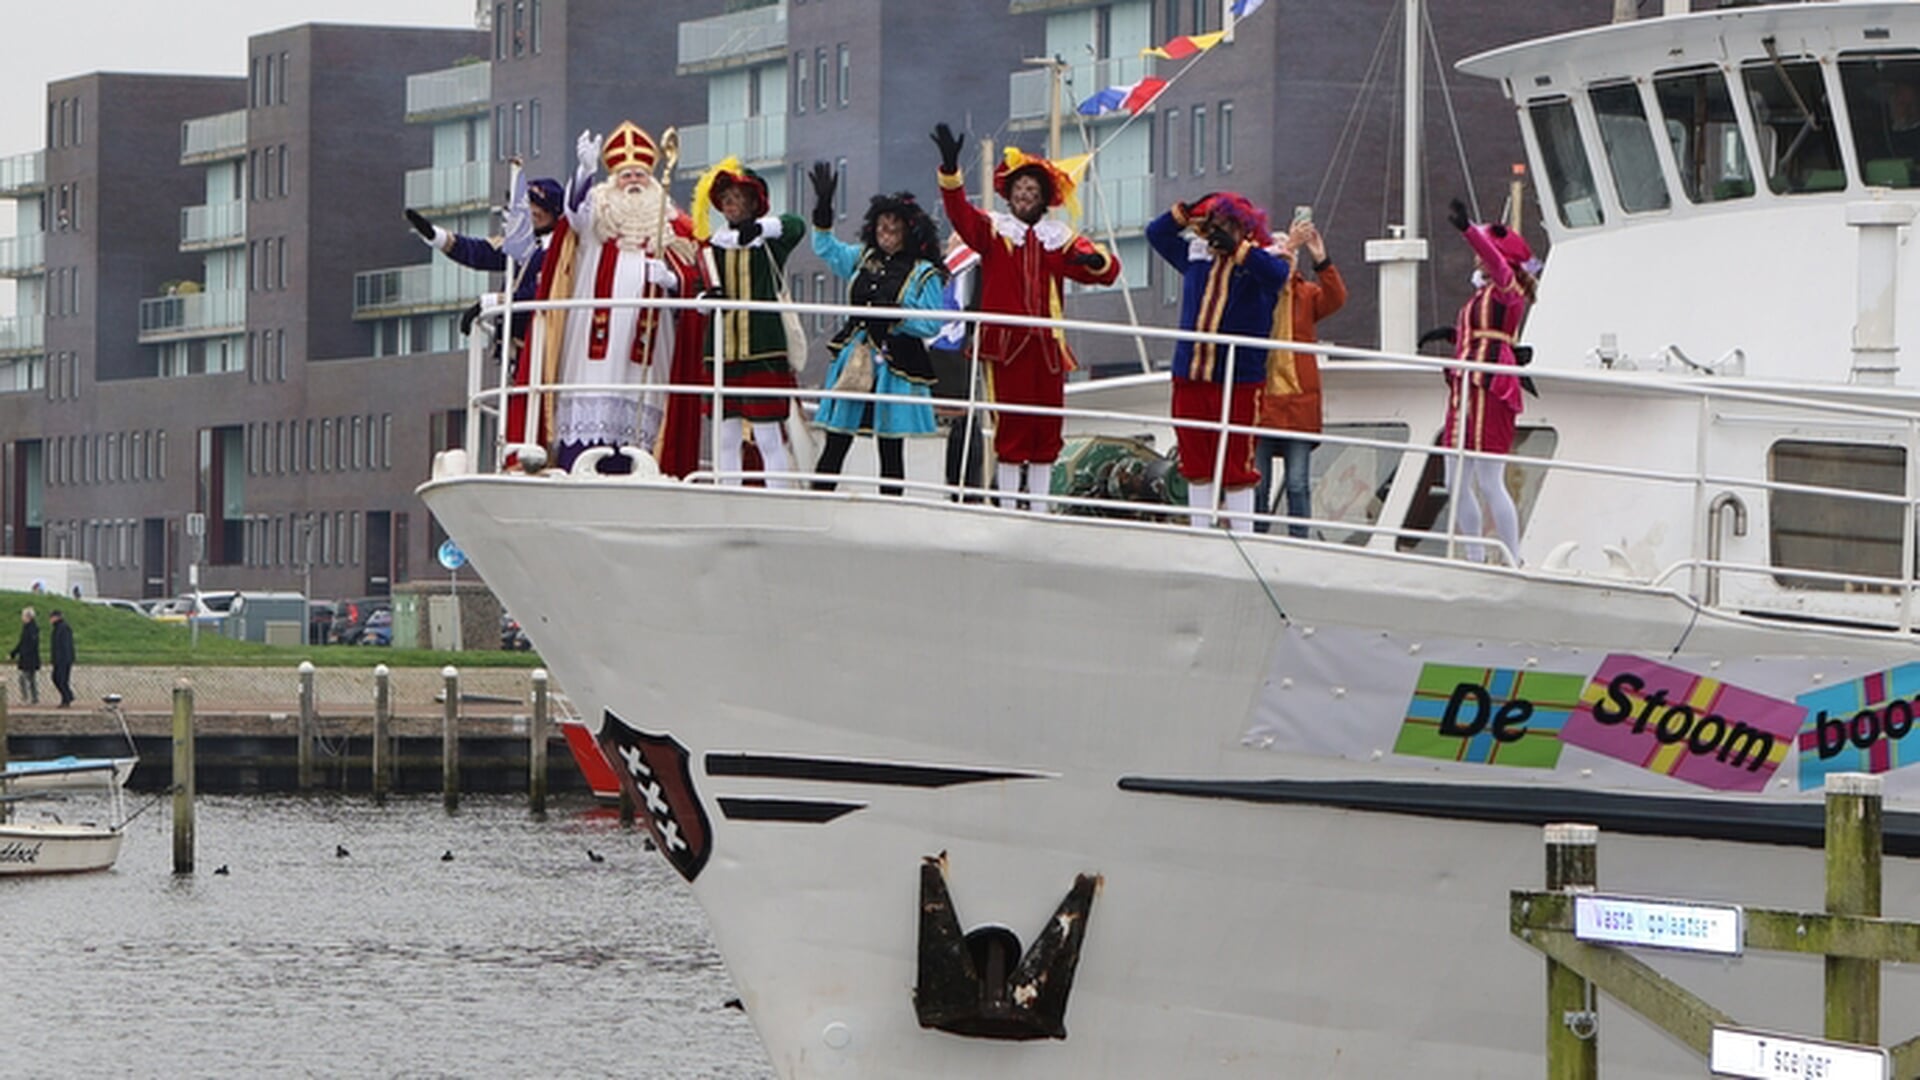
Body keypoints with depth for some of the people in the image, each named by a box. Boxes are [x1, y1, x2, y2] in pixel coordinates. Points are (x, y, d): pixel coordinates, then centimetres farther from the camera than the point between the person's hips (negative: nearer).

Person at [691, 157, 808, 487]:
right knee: (726, 438, 8)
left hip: (764, 351, -5)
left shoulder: (770, 242, 1)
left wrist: (760, 227, -37)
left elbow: (795, 226, -19)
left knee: (769, 437, -5)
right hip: (721, 351, 5)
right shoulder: (712, 244, 14)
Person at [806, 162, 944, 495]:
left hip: (895, 368, -4)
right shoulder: (862, 260, 11)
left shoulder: (924, 274, -4)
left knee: (891, 450, 3)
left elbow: (932, 325, -9)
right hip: (853, 363, 4)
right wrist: (823, 208, 9)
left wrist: (896, 316, -21)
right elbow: (825, 247, 21)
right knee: (835, 444, 2)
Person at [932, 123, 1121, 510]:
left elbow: (1106, 270, 9)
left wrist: (1096, 259, -17)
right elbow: (961, 214, -10)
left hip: (1047, 344, 3)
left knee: (1047, 427, 5)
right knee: (1011, 425, -6)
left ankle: (1040, 505, 14)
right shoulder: (993, 231, 8)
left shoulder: (1060, 239, 13)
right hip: (1006, 343, -3)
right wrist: (951, 168, -26)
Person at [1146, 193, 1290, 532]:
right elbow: (1156, 233, 21)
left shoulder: (1258, 264, 0)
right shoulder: (1197, 258, 14)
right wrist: (1185, 214, 7)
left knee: (1236, 465, -3)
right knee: (1196, 464, 10)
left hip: (1238, 380, -5)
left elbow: (1276, 274, -23)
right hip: (1190, 377, 5)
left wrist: (1235, 248, -23)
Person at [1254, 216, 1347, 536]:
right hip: (1259, 401, -1)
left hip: (1299, 403, 1)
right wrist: (1286, 247, -28)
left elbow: (1335, 299, -9)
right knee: (1257, 483, 1)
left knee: (1298, 483, 0)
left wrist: (1322, 261, -24)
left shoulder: (1306, 293, 10)